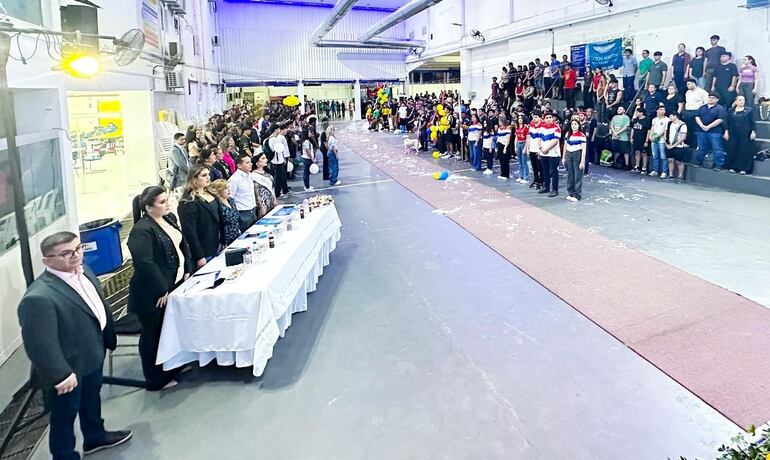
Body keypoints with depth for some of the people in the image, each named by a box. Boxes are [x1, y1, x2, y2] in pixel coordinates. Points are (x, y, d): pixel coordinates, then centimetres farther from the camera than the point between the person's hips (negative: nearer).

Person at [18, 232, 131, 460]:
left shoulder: (83, 271, -4)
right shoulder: (39, 297, -32)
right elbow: (39, 344, -30)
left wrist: (108, 338, 17)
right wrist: (60, 375, -24)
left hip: (92, 355, 8)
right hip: (68, 368, -8)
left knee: (92, 399, 29)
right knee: (64, 416, 14)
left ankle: (95, 437, 53)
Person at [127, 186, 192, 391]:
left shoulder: (169, 218, 6)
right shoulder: (142, 230, -22)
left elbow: (183, 244, 16)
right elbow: (145, 263, -27)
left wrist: (187, 271, 9)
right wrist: (161, 290, -22)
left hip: (175, 285, 9)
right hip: (154, 294, -8)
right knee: (154, 335, 7)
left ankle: (173, 369, 38)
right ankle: (156, 380, 21)